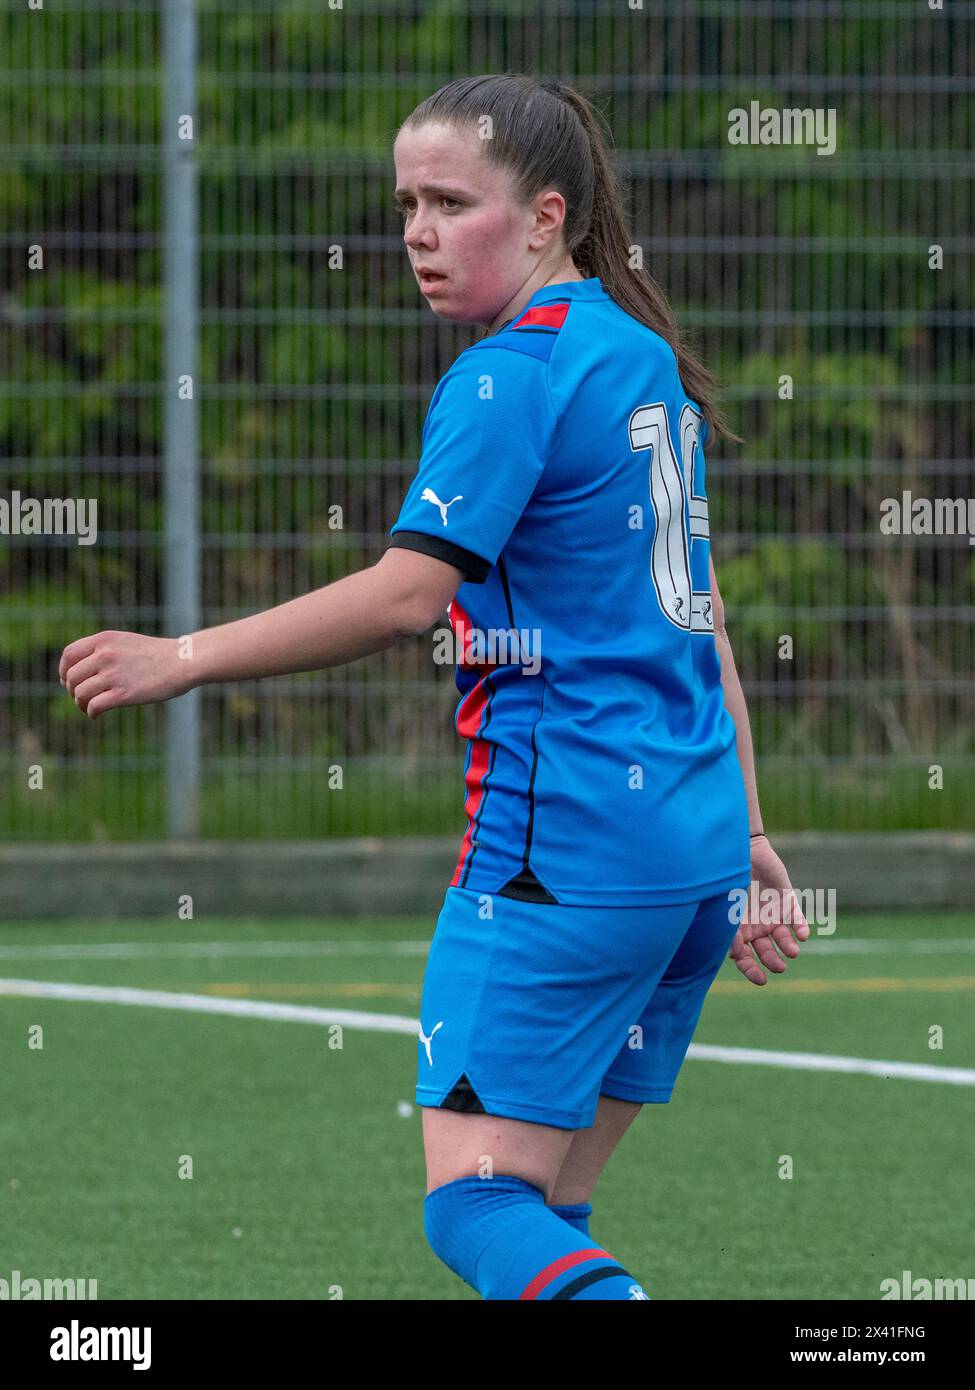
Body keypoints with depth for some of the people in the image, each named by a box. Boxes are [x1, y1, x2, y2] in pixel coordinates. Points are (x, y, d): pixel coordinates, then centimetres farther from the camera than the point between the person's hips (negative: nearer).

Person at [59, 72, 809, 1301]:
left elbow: (405, 594, -20)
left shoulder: (509, 376, -11)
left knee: (475, 1204, -12)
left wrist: (182, 659, -14)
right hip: (692, 842, 9)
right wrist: (742, 835, 24)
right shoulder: (645, 357, 16)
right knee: (547, 1209, 11)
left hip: (560, 849, -9)